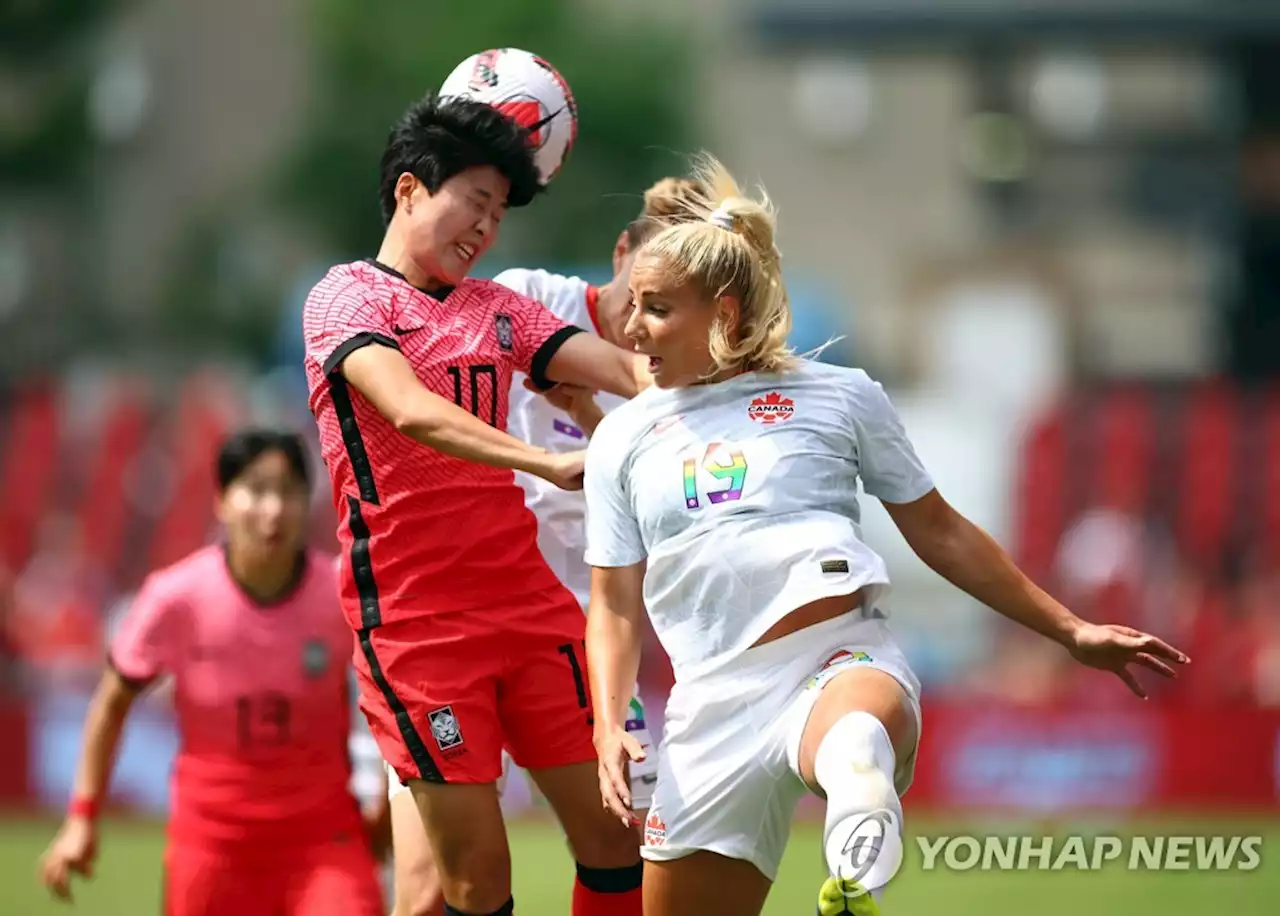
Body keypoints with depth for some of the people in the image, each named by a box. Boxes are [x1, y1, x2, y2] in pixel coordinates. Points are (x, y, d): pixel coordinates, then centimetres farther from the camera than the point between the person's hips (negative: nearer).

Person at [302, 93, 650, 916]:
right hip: (416, 622, -6)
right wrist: (549, 464, -34)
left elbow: (623, 367, 5)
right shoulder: (348, 295, -4)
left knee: (613, 833, 2)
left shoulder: (499, 309, 17)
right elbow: (409, 412, -22)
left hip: (528, 602, 6)